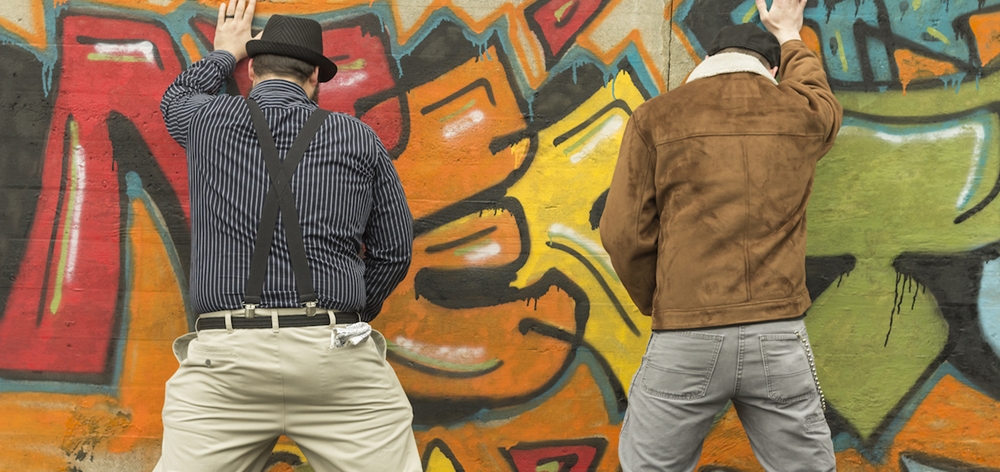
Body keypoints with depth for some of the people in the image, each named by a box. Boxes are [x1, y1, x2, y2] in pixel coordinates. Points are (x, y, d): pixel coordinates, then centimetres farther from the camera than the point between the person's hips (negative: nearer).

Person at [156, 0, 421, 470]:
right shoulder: (359, 138, 7)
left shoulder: (209, 120, 8)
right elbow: (394, 251, 10)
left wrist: (224, 51, 50)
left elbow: (176, 98, 35)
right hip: (337, 355, 0)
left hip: (225, 358, 1)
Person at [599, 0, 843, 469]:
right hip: (778, 336, 2)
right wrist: (790, 39, 51)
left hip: (684, 341, -1)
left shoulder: (655, 119, 1)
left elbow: (623, 233, -2)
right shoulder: (801, 115, 8)